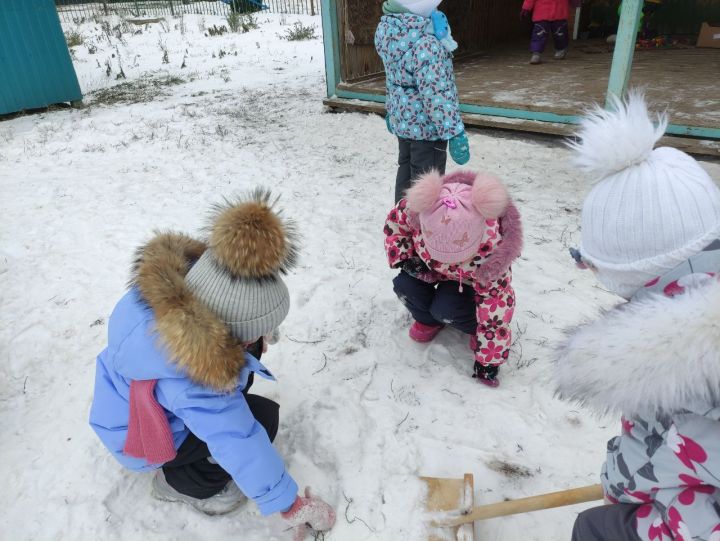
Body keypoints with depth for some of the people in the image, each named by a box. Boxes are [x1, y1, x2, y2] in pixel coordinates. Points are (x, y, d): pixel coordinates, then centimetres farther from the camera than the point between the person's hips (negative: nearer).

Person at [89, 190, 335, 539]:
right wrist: (290, 505, -17)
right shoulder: (196, 382, -43)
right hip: (138, 436, -7)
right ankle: (183, 482, 5)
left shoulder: (181, 274, -26)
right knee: (262, 418, -16)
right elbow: (242, 447, -31)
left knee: (249, 349, -1)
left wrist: (253, 339, -4)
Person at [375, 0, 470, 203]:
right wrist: (454, 132, -23)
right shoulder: (425, 43, -28)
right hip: (426, 125, -9)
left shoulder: (387, 28, 0)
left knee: (406, 171, 23)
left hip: (403, 119, 9)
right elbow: (436, 93, -28)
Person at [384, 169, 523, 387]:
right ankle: (427, 320, 8)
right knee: (404, 284, -23)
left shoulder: (491, 249, -42)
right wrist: (403, 257, -20)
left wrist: (489, 359, -27)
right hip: (431, 268, 4)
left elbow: (495, 304, -33)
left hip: (471, 281, -3)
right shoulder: (420, 209, -38)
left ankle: (477, 328, 5)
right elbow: (396, 219, -11)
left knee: (446, 310, -29)